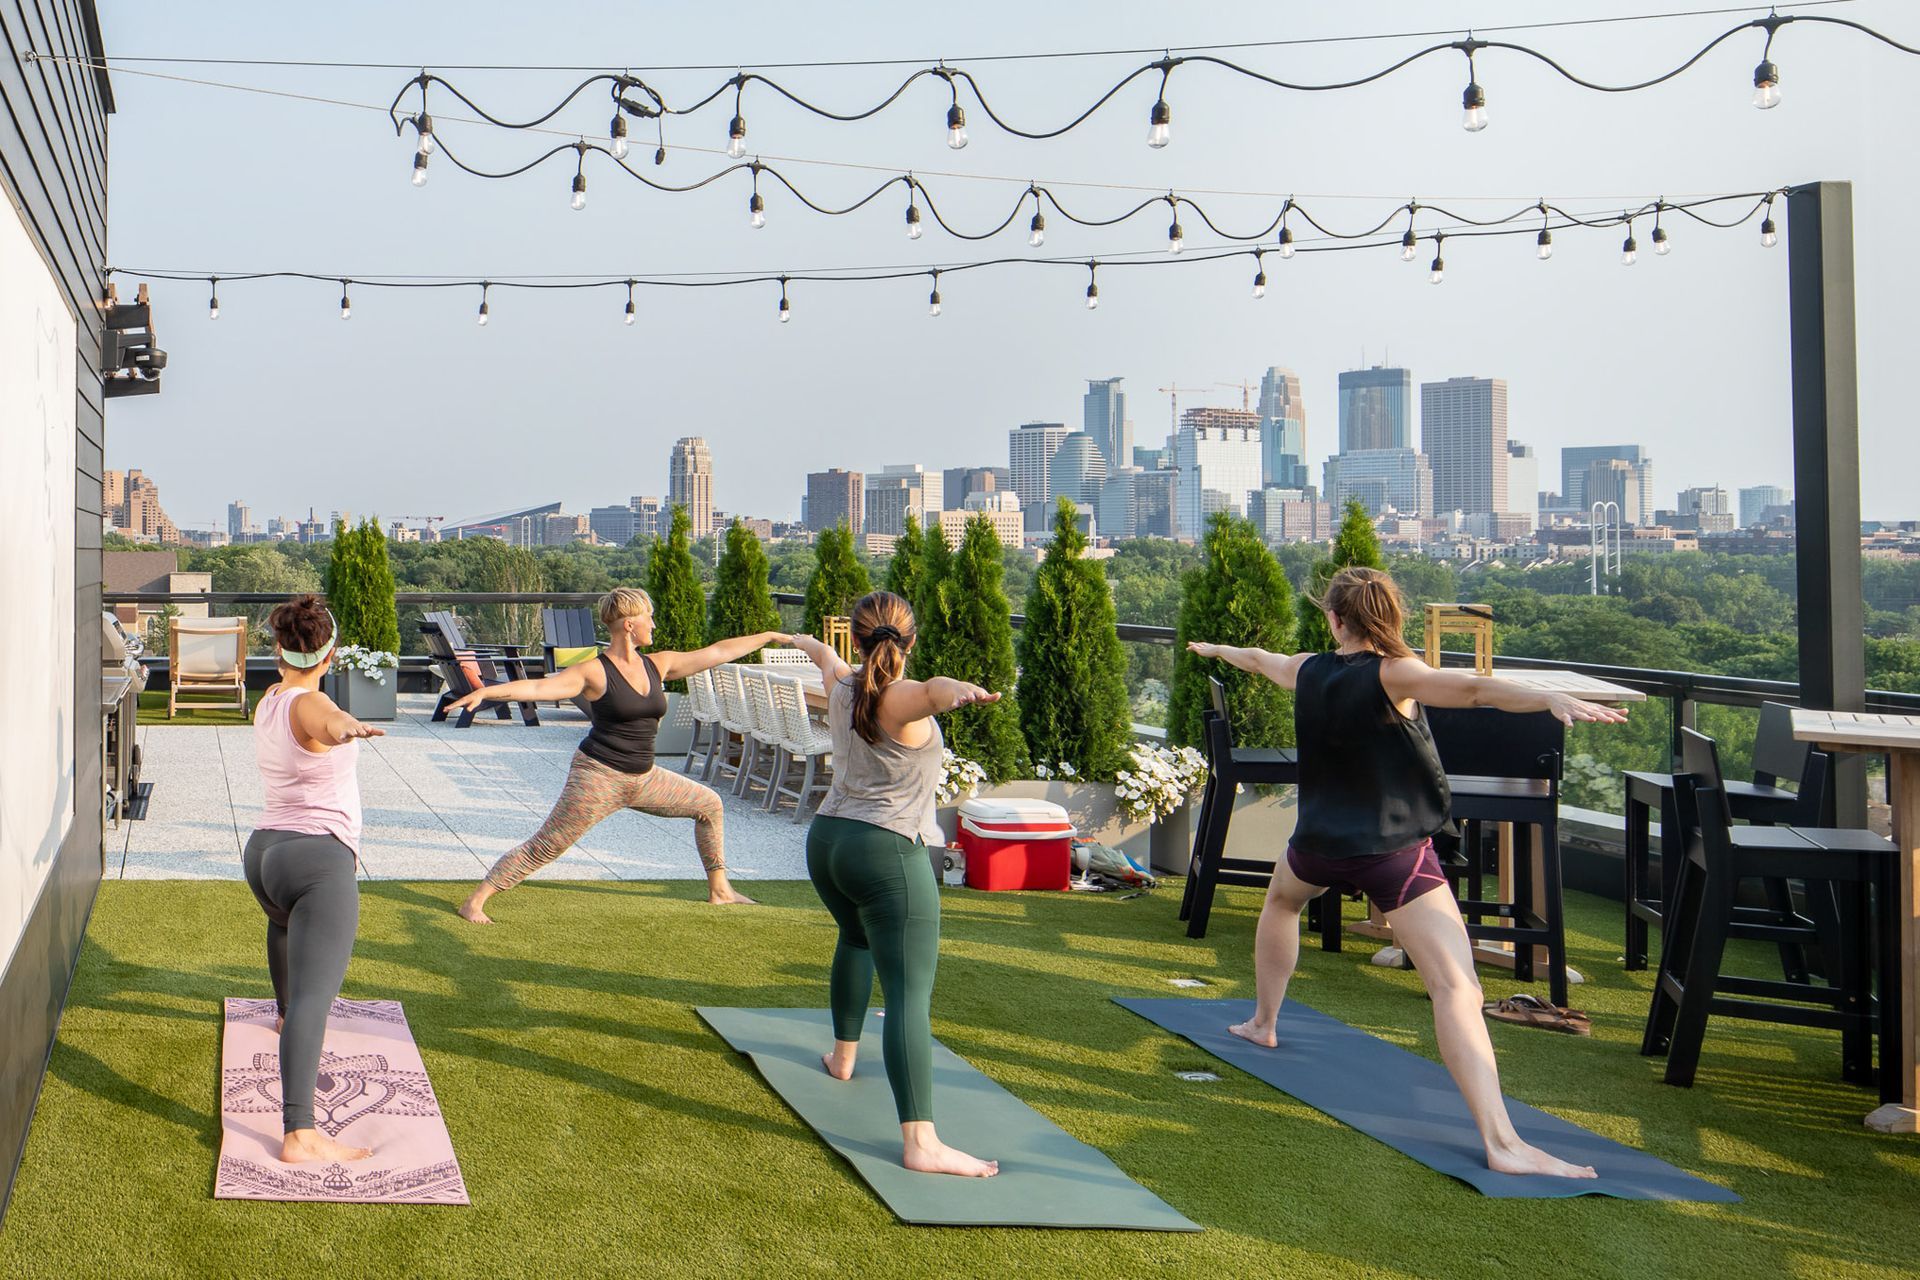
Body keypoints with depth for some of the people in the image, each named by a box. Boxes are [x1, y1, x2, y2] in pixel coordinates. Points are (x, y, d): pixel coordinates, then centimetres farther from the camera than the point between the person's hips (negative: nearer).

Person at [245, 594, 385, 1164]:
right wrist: (351, 728, -60)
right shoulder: (309, 706, -10)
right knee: (315, 995, -20)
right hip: (320, 860, -9)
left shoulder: (268, 702, 15)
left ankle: (286, 1012, 66)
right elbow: (330, 724, -37)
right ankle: (300, 1134, -31)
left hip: (263, 854, 10)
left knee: (286, 918, 43)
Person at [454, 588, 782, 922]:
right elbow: (538, 687, -23)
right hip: (598, 778, -7)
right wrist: (485, 692, -37)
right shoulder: (595, 672, -13)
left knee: (709, 804, 16)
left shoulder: (658, 665, 5)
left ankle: (719, 890, 28)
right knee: (543, 848, -9)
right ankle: (473, 902, -1)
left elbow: (717, 652, 13)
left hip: (644, 780, 7)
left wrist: (769, 636, 19)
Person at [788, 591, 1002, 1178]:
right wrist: (960, 691, -60)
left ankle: (843, 1054, 53)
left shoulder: (841, 688, 10)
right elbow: (932, 689, -37)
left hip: (826, 840, 8)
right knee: (909, 993, -14)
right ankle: (920, 1142, -23)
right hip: (887, 852, -8)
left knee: (856, 938, 36)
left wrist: (810, 645, 58)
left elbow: (829, 660, 34)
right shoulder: (900, 700, -13)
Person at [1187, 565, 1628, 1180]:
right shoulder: (1391, 675, -12)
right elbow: (1471, 689, -31)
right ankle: (1502, 1143, -32)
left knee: (1281, 900, 41)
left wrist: (1216, 649, 52)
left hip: (1320, 841, 6)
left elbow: (1259, 658, 30)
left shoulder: (1307, 671, 6)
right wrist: (1552, 699, -44)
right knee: (1456, 987, -17)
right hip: (1394, 852, -6)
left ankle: (1262, 1024, 56)